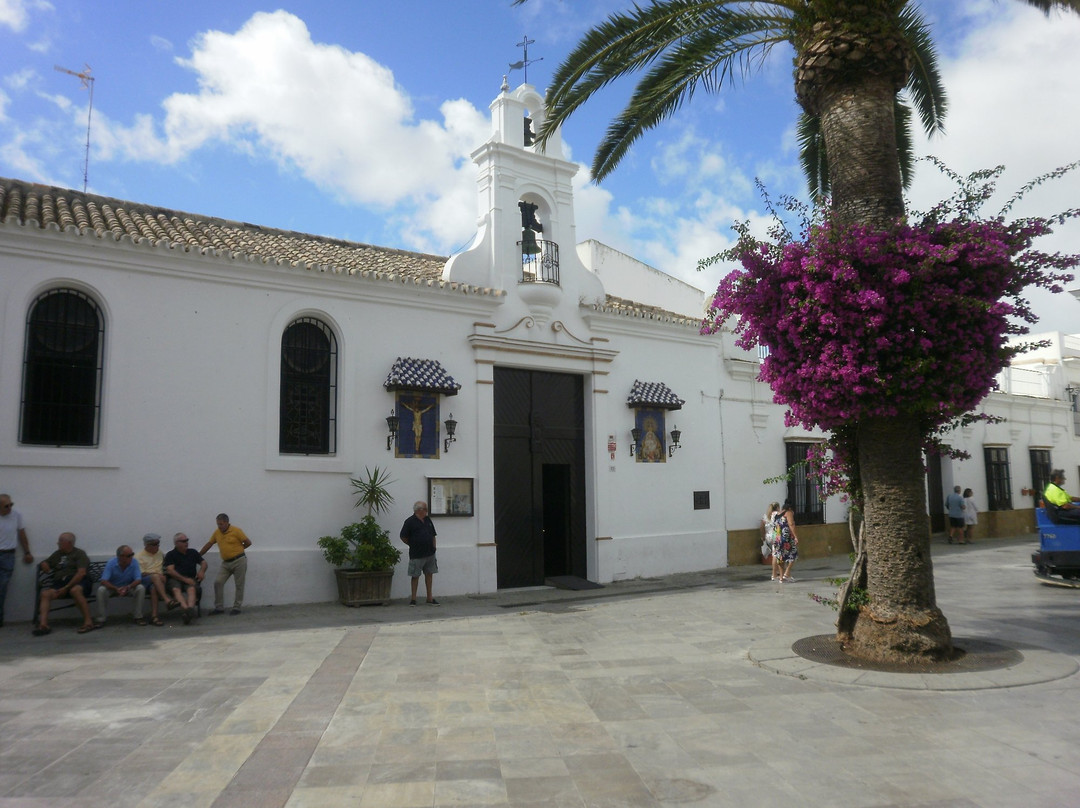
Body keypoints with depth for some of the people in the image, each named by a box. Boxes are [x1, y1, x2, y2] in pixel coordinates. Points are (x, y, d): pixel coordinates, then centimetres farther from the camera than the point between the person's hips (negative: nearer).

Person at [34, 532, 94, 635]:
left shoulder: (79, 553, 6)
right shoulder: (57, 554, 26)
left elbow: (81, 573, -8)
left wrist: (66, 587, -16)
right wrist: (44, 565, 8)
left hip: (76, 583, -5)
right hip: (59, 583, 6)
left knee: (75, 590, -38)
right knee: (45, 593, -24)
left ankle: (88, 622, -37)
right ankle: (43, 624, -36)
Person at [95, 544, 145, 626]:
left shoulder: (134, 562, -17)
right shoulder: (111, 563, -20)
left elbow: (138, 580, -20)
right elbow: (104, 581, -26)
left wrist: (127, 587, -40)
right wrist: (116, 589, -43)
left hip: (128, 587, 1)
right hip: (112, 587, -1)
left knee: (141, 588, -27)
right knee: (101, 590, -31)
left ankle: (138, 616, -13)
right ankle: (101, 619, -16)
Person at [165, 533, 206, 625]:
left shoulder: (192, 552, 24)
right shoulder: (170, 555, 12)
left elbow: (204, 562, 25)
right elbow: (170, 570, -2)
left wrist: (202, 571, 0)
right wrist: (184, 579, -14)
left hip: (191, 578, 2)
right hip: (176, 579, -2)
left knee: (192, 589, -33)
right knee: (176, 589, -37)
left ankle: (190, 608, -58)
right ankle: (186, 608, -59)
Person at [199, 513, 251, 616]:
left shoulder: (236, 531, -10)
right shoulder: (217, 532, 5)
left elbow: (248, 542, -6)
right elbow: (209, 544, 15)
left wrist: (238, 549, 5)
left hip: (239, 561, -5)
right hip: (225, 562, 5)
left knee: (239, 585, 1)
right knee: (218, 582, -5)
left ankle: (237, 608, 10)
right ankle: (219, 608, 4)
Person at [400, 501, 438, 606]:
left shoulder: (428, 520, 11)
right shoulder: (410, 522, -9)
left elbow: (433, 535, 18)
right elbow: (402, 536, -7)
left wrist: (433, 547, 10)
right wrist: (413, 545, 0)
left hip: (430, 554, 6)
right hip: (417, 555, -6)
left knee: (429, 574, 9)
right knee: (415, 576, 2)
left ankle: (430, 598, 16)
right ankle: (413, 598, 11)